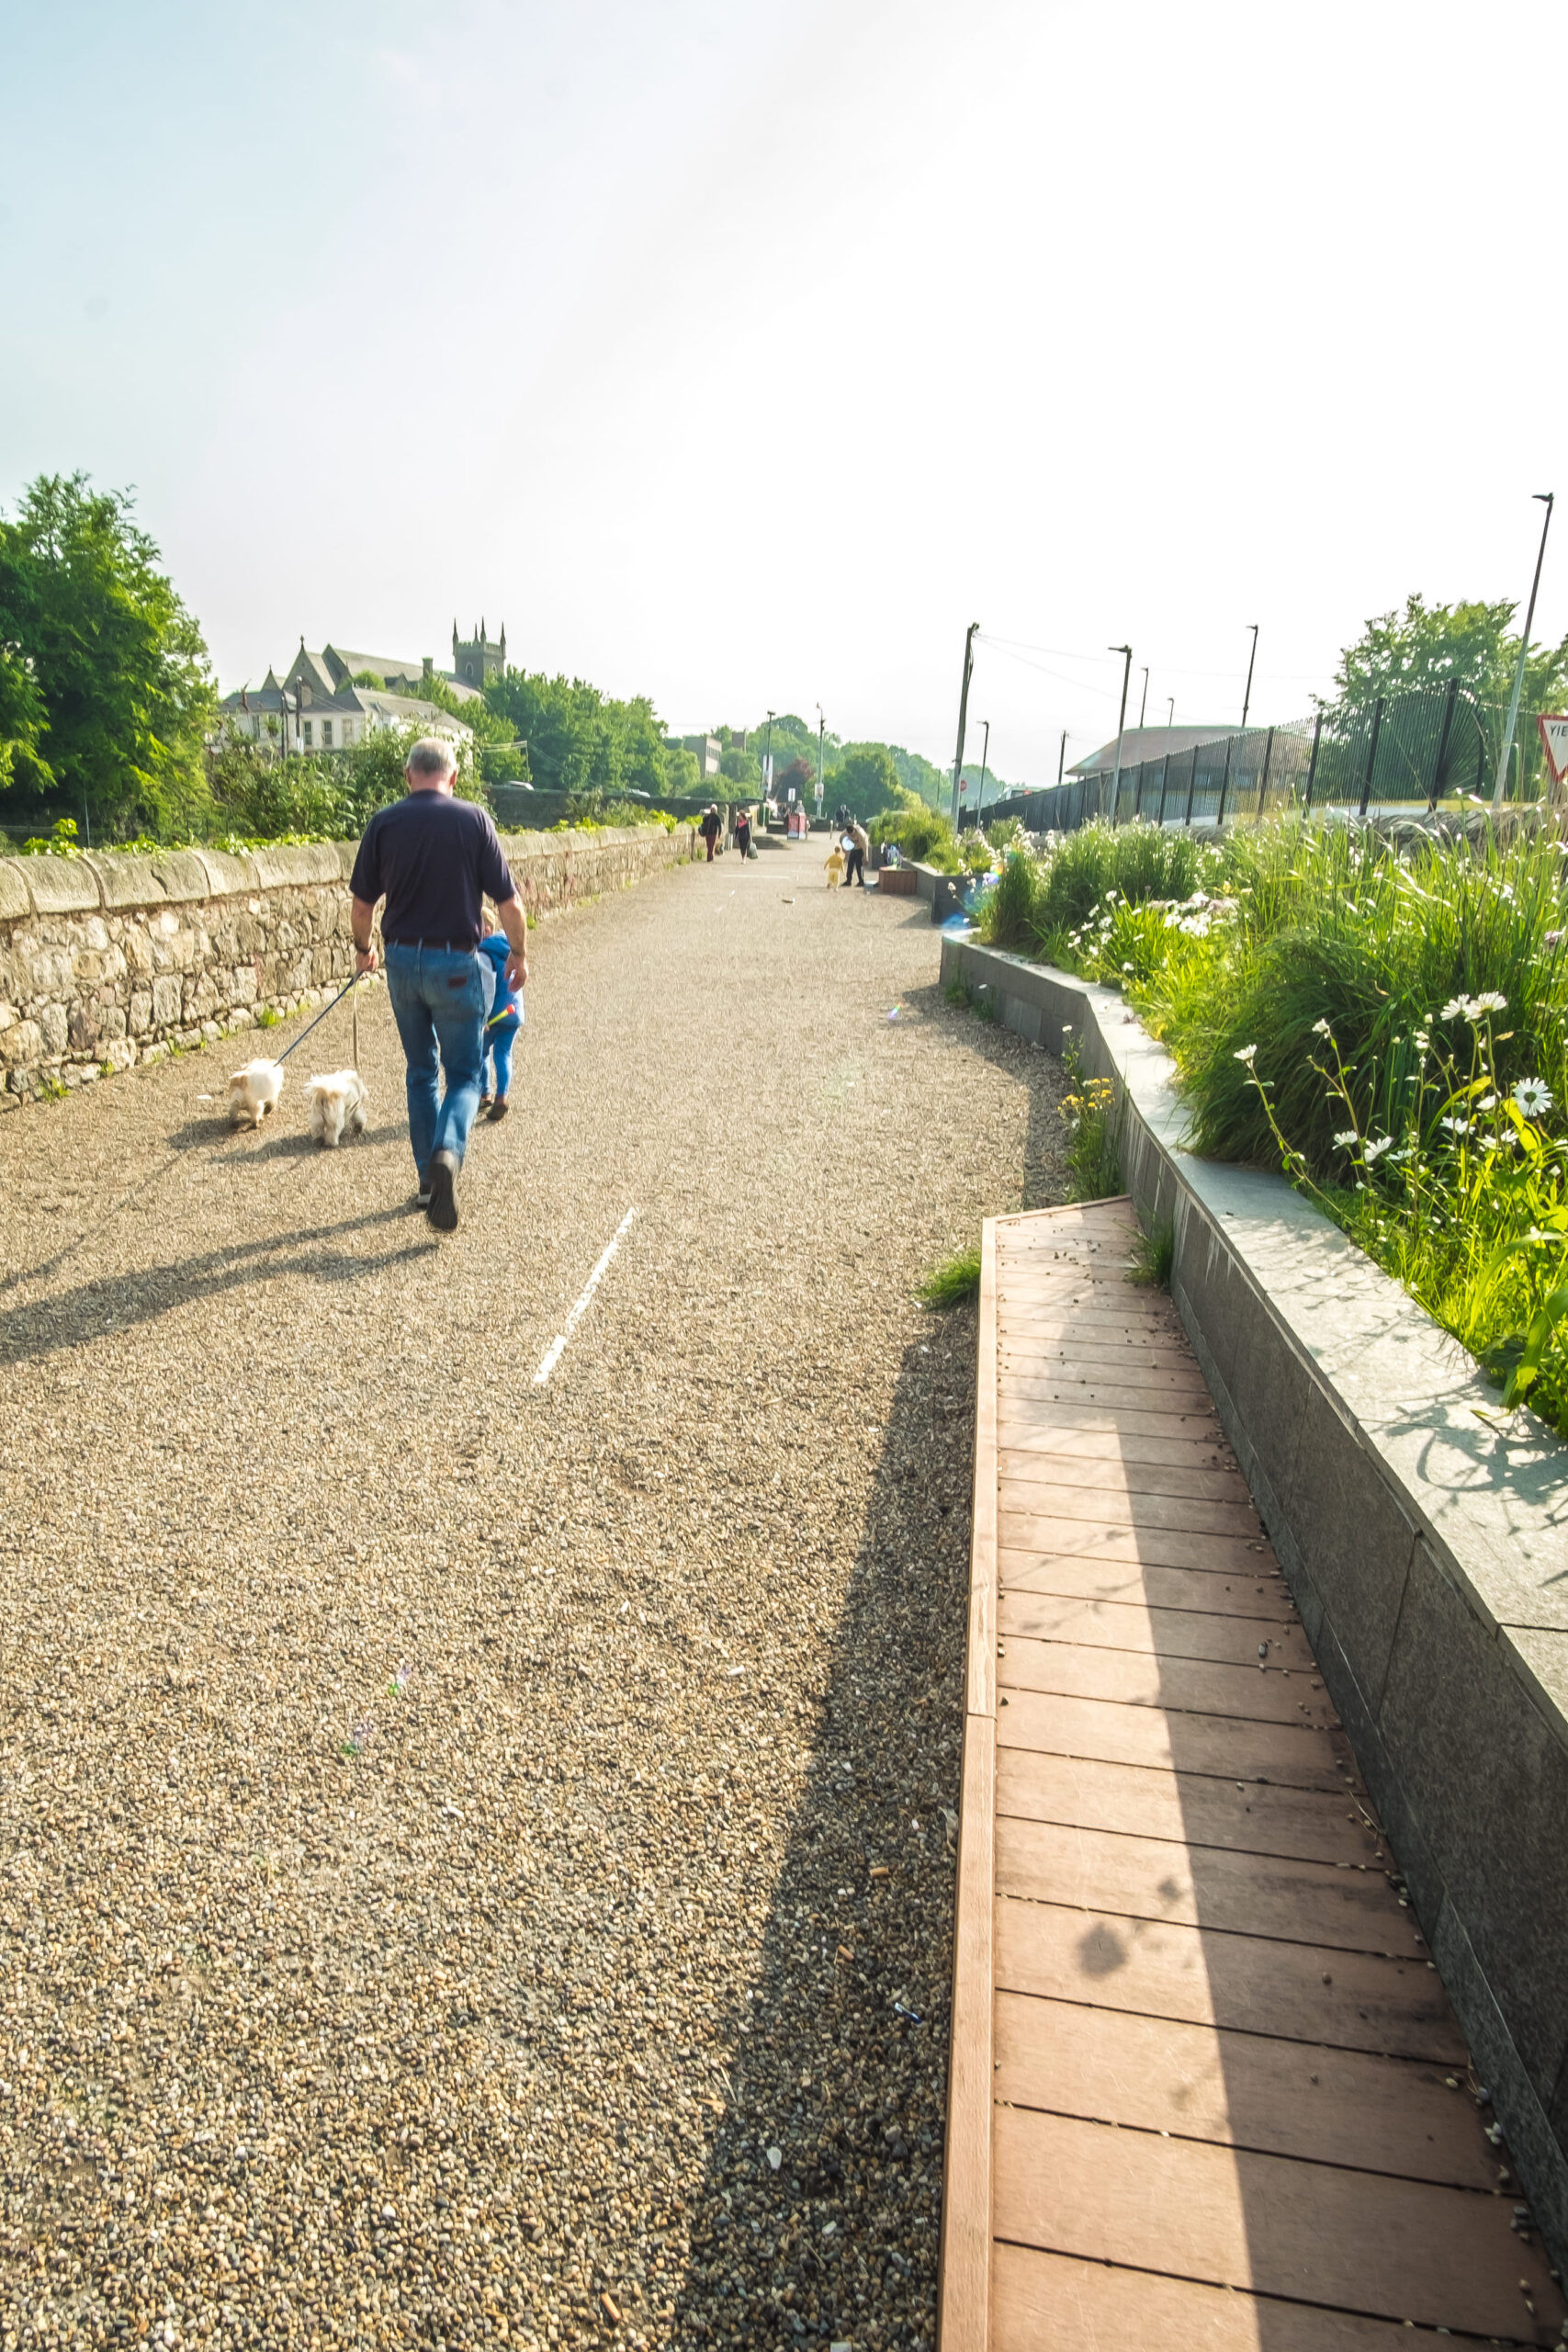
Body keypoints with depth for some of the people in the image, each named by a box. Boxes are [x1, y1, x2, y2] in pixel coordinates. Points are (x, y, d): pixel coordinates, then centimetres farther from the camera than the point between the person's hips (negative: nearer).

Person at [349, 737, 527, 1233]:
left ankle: (429, 1179, 23)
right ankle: (448, 1153, -21)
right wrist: (519, 954, 9)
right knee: (463, 1075, 7)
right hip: (456, 964, -3)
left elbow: (362, 901, 7)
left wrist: (363, 948, 25)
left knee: (420, 1074, 17)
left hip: (402, 961, 3)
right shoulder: (473, 820, -6)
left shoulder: (384, 823, 0)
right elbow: (508, 901, -6)